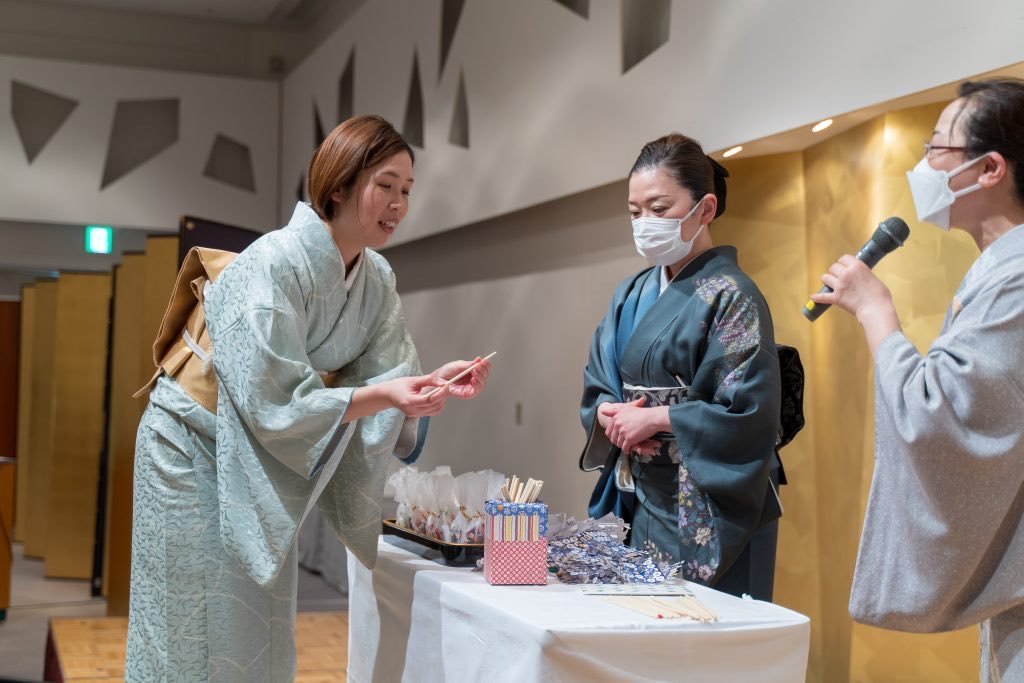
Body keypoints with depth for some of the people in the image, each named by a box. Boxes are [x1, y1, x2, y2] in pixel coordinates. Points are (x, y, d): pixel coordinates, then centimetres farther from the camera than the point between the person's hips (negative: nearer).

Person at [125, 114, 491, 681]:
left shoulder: (377, 281, -3)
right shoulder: (274, 264, -27)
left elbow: (385, 375, -6)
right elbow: (271, 401, -29)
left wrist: (435, 382, -26)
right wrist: (380, 396, -36)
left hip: (262, 460, 7)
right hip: (195, 444, -7)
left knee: (257, 634, 12)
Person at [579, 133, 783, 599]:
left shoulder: (729, 296, -10)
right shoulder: (632, 295, 11)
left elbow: (749, 413, -18)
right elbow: (596, 387, 14)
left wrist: (655, 418, -15)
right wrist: (611, 414, -8)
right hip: (639, 501, 6)